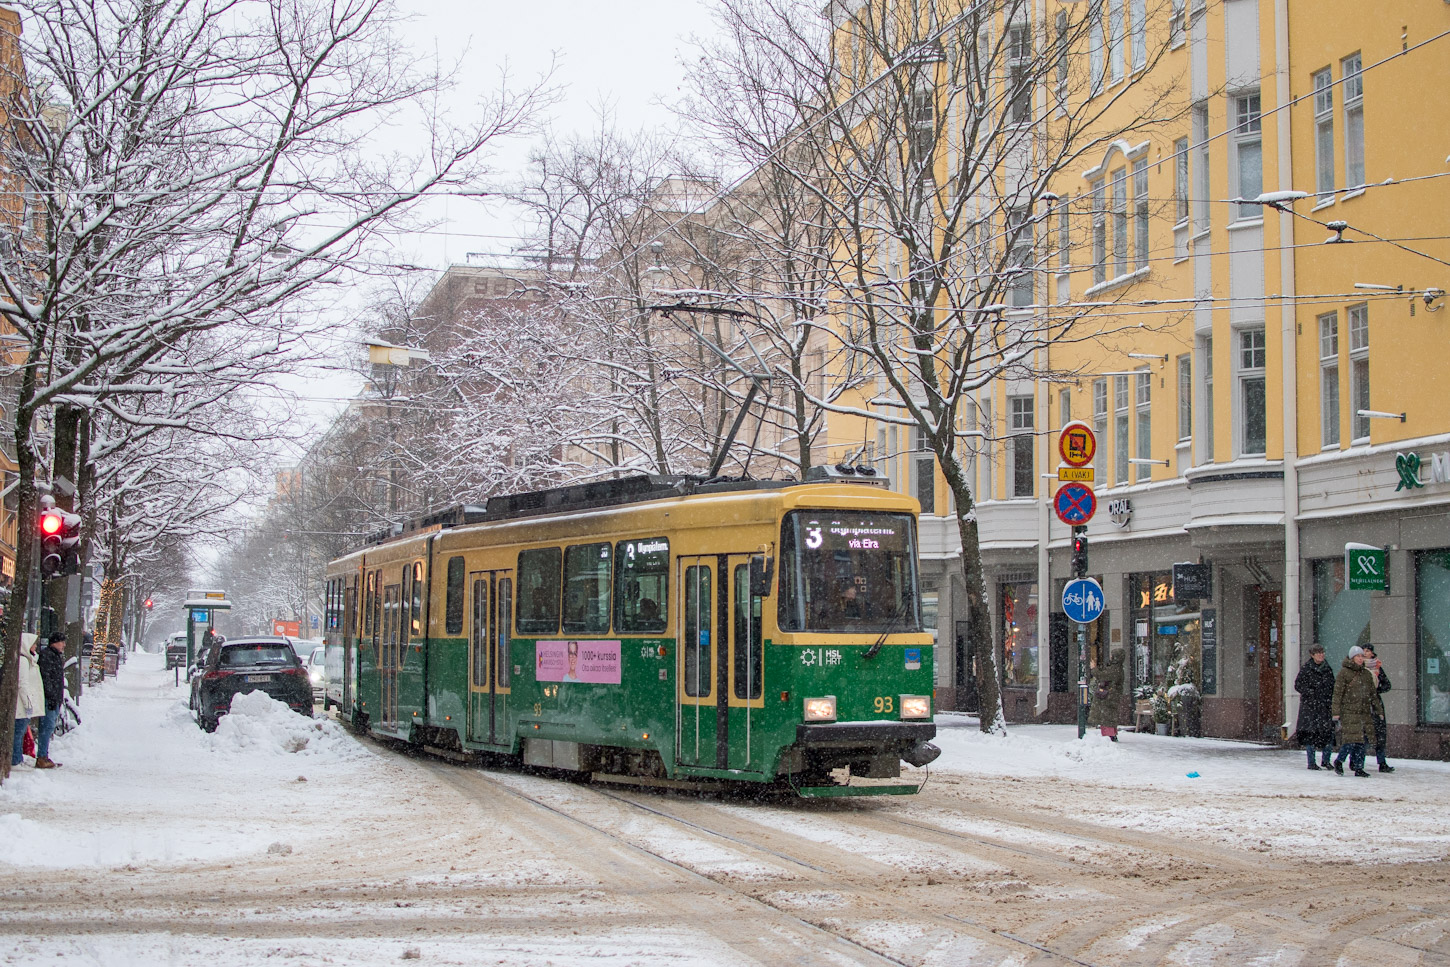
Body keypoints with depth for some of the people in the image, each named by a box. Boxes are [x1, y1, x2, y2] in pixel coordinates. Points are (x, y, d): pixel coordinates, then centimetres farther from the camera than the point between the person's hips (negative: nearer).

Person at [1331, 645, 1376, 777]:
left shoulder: (1367, 674, 15)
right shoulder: (1344, 672, -2)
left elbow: (1373, 694, 21)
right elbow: (1337, 693, -4)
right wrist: (1336, 711, -10)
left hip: (1364, 712, 5)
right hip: (1349, 711, -5)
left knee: (1362, 741, 1)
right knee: (1352, 738, -13)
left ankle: (1358, 768, 8)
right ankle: (1339, 761, 8)